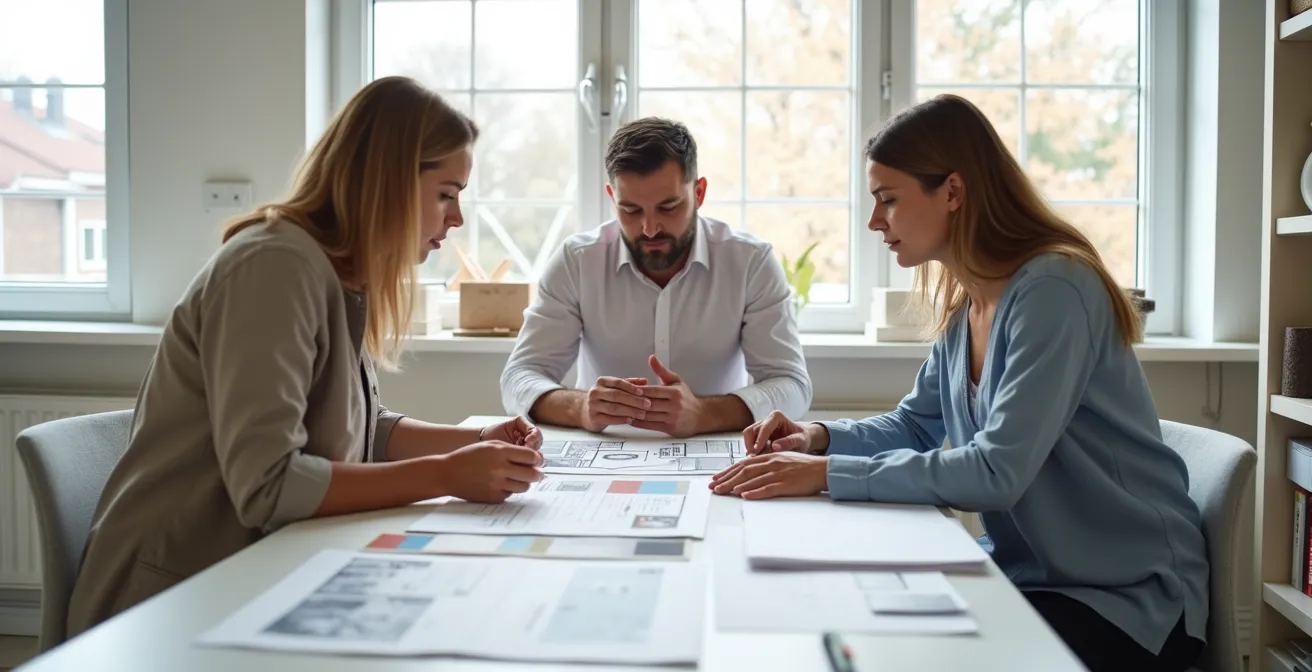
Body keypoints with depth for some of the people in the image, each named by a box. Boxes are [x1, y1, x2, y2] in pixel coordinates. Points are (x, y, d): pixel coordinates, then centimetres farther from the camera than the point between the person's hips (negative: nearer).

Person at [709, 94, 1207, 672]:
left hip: (1127, 600, -7)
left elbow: (996, 473, -30)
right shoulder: (964, 304, 3)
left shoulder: (1053, 289, -22)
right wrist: (820, 439, -5)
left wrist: (828, 473, -29)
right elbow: (915, 427, 14)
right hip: (1025, 572, 7)